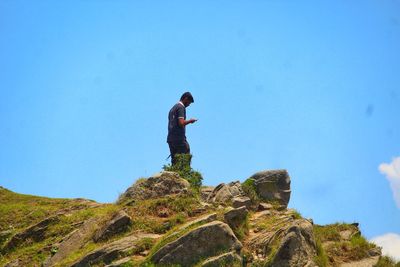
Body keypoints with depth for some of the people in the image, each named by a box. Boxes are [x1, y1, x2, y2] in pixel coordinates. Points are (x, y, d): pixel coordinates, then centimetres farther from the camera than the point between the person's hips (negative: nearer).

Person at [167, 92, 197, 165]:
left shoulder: (173, 108, 22)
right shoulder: (181, 107, -6)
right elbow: (181, 123, -18)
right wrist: (190, 121, -2)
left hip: (170, 138, 9)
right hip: (179, 138, -9)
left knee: (174, 161, 6)